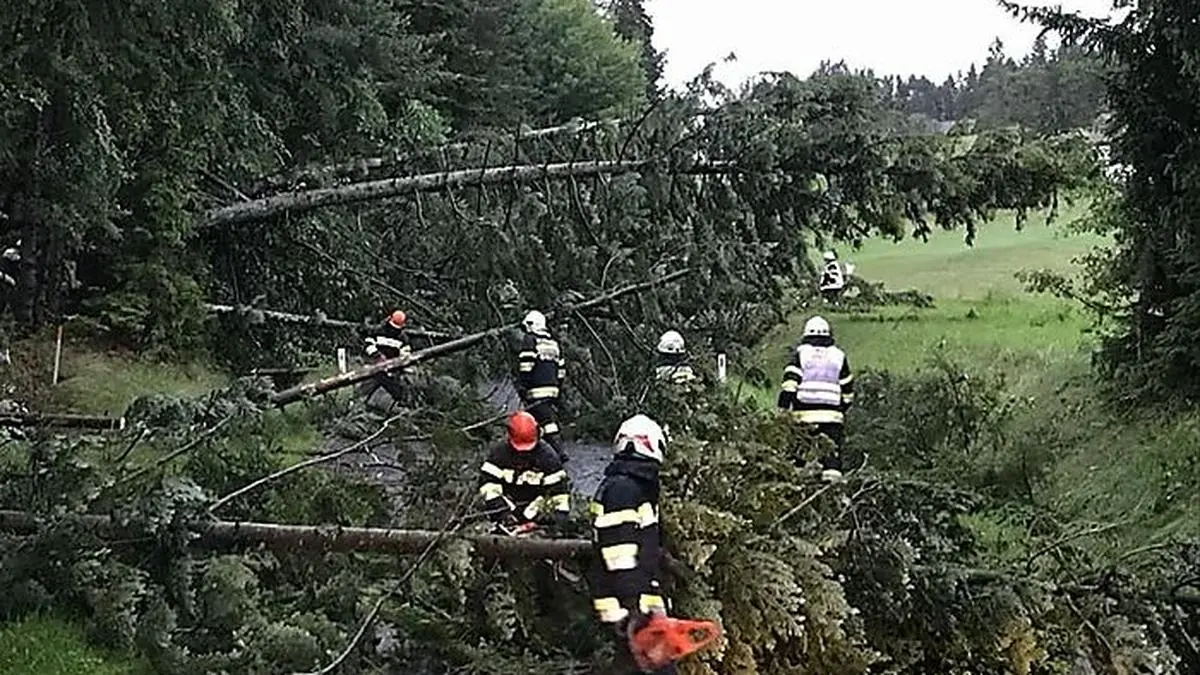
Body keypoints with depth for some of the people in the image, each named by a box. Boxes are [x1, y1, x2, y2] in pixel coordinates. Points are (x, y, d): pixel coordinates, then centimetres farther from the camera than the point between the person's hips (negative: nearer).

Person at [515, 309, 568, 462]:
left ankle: (559, 451, -23)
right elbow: (561, 369, 20)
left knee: (546, 421, -13)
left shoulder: (529, 340, -1)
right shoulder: (553, 343, 20)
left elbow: (525, 366, -12)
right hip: (552, 390, 8)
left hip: (536, 391, -8)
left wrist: (521, 387, -11)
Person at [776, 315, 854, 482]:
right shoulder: (839, 355, 13)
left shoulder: (800, 353, 8)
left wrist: (783, 410, -5)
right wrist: (843, 410, 28)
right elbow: (847, 390, 16)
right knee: (832, 456, -2)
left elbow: (789, 384, -4)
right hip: (832, 416, 1)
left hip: (804, 414, -1)